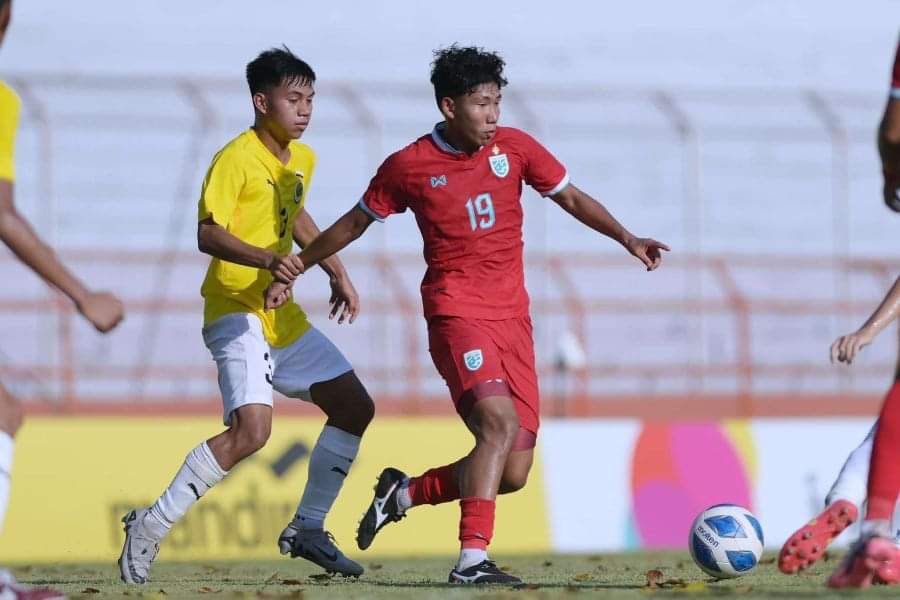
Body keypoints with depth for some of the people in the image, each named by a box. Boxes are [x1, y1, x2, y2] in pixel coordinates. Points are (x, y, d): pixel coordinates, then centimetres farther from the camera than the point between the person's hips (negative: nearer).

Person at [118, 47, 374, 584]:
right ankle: (151, 526, -16)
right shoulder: (237, 159, -15)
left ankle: (307, 528, 21)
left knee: (355, 407, 10)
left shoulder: (303, 159, 12)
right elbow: (208, 234, -24)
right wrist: (266, 260, -38)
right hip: (237, 311, -9)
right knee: (252, 429, -25)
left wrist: (338, 273, 29)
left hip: (282, 315, 9)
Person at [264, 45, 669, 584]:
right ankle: (472, 559, -33)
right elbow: (356, 223, 13)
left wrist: (628, 240, -1)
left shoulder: (514, 147, 6)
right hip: (457, 311, -5)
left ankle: (404, 494, 22)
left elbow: (572, 199, 14)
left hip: (512, 315, 5)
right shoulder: (408, 166, -1)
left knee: (513, 472, -2)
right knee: (500, 420, -30)